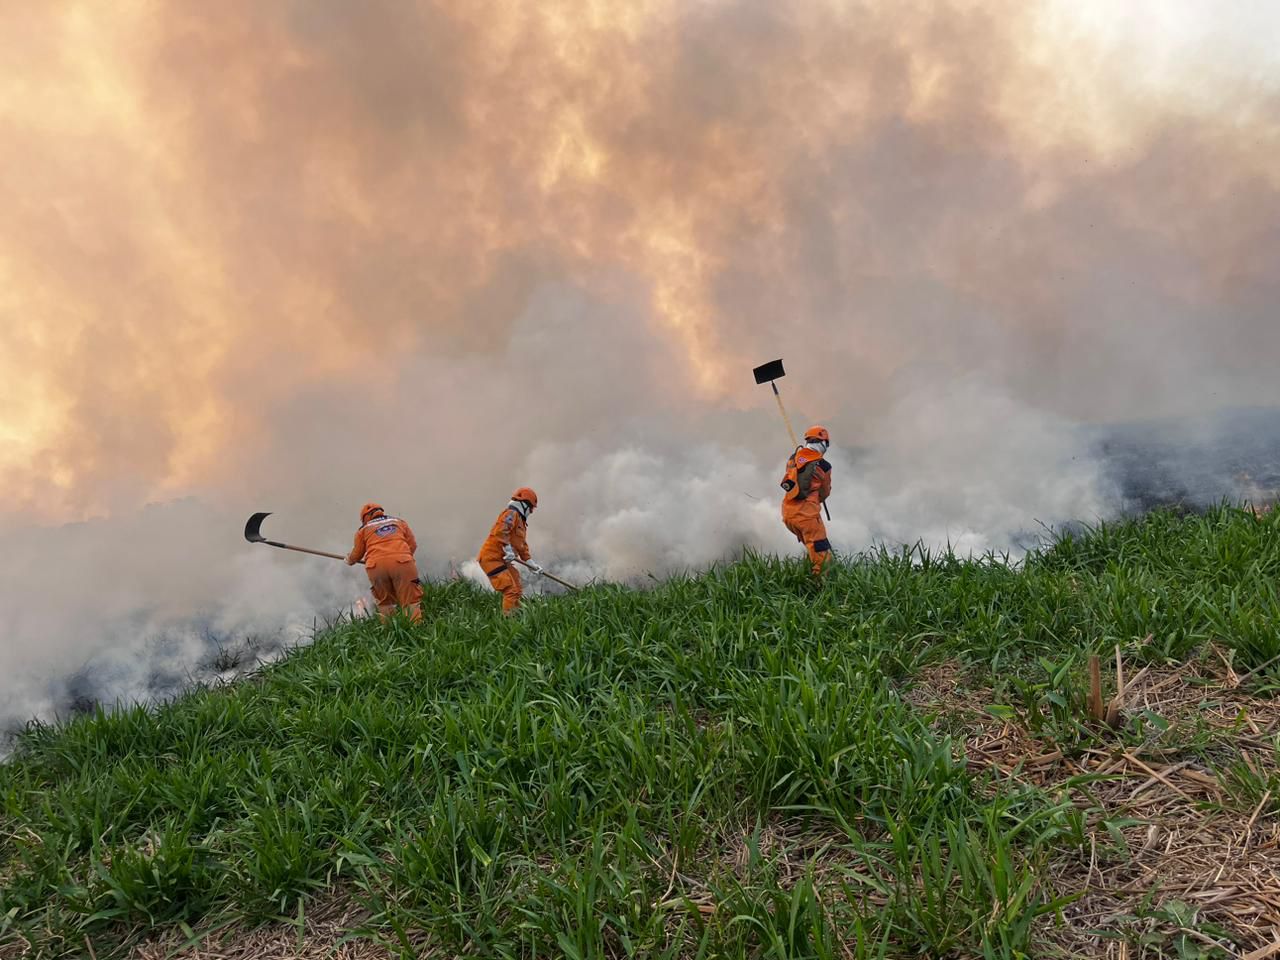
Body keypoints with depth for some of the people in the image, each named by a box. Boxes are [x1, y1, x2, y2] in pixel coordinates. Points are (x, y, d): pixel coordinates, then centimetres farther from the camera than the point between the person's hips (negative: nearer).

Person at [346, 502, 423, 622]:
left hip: (376, 566, 1)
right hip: (401, 562, 0)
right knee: (411, 601, -2)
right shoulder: (399, 522, 26)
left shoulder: (364, 529, 22)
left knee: (384, 603, 15)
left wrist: (349, 561, 50)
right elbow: (413, 545, 20)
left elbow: (356, 555, 29)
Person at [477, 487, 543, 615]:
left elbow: (522, 545, 30)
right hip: (492, 558, -11)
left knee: (517, 592, 12)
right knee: (511, 591, -17)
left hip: (503, 561, 11)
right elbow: (500, 531, -28)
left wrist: (531, 564, 28)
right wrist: (508, 549, -29)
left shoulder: (520, 521, 24)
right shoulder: (511, 514, -9)